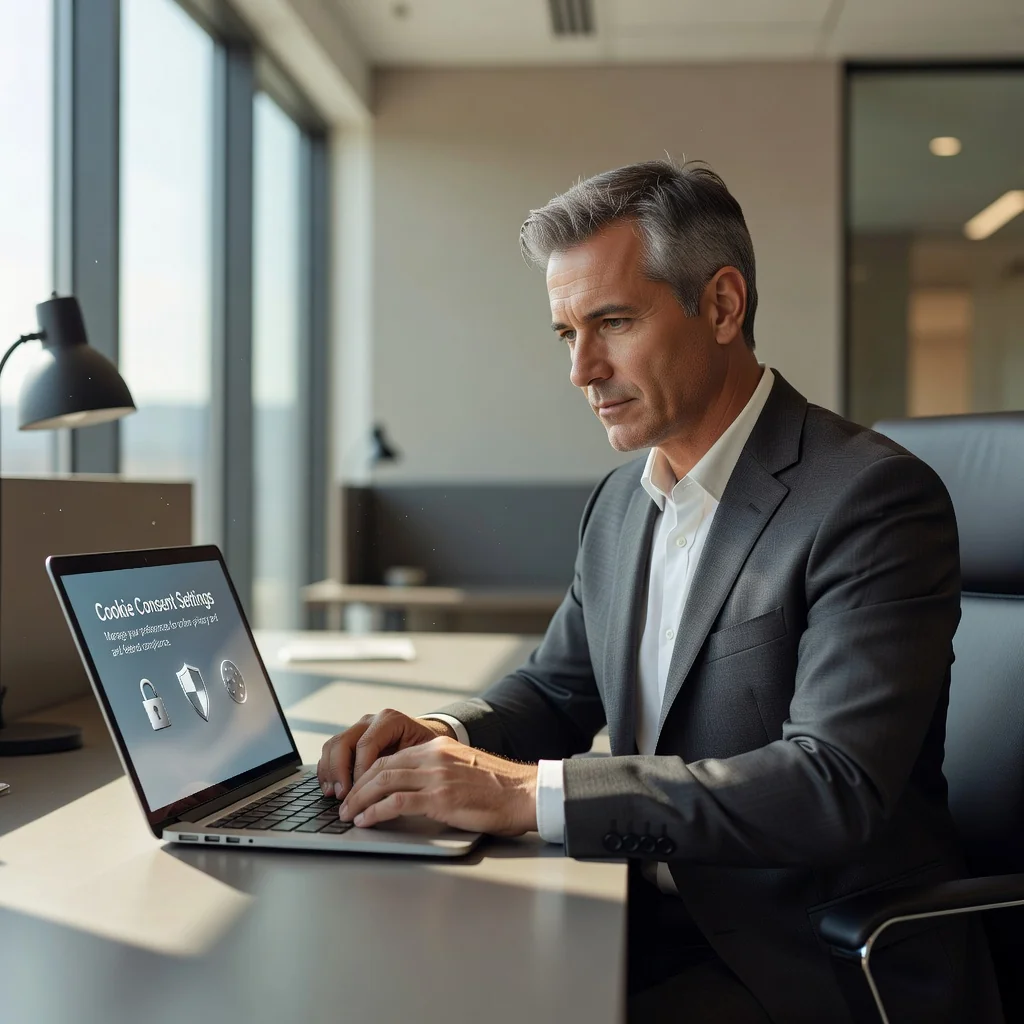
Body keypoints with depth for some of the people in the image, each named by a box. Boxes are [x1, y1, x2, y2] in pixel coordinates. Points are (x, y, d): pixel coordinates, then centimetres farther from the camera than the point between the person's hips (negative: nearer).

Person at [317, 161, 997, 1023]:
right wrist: (445, 734, -6)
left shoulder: (874, 497, -18)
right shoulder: (621, 500, 8)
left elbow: (832, 788, -27)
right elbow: (558, 690, 17)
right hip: (659, 920, 7)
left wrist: (532, 793, -30)